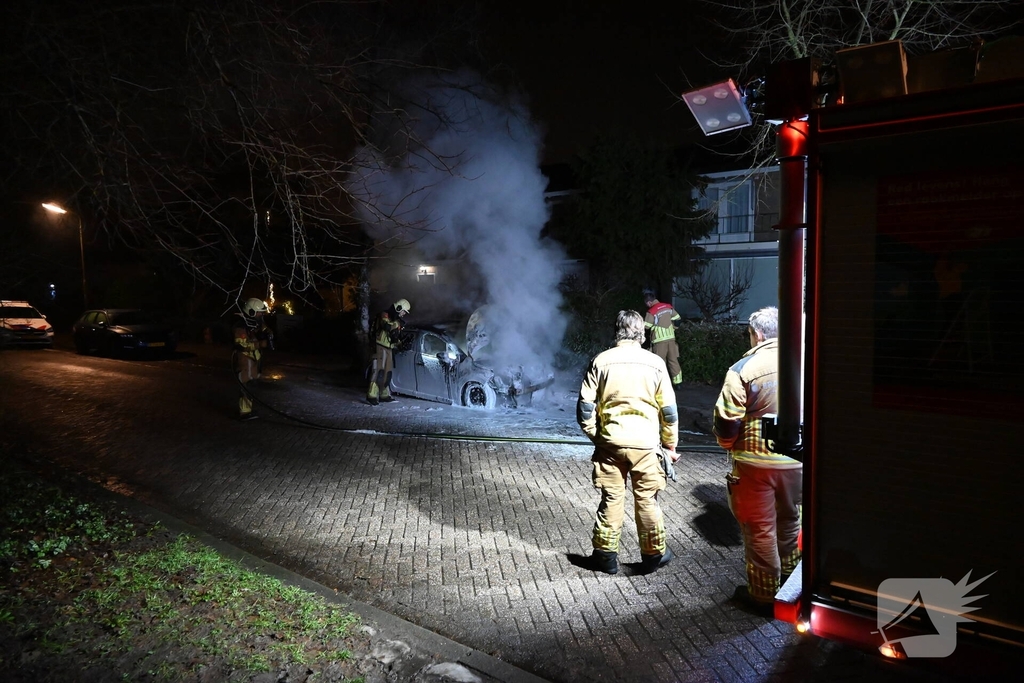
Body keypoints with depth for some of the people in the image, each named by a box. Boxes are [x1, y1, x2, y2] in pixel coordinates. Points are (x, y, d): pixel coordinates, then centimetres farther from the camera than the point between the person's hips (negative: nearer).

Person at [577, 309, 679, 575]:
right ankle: (654, 553, 25)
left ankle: (606, 555, 19)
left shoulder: (601, 361, -2)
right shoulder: (655, 363, -1)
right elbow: (669, 409, 1)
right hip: (645, 443, 0)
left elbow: (585, 405, -3)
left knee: (611, 499, 9)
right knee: (647, 499, 12)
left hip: (610, 442, 0)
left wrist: (594, 434, 11)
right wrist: (670, 443, 12)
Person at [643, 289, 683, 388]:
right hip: (671, 338, 6)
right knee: (673, 360, 10)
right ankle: (677, 382, 13)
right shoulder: (668, 307, 4)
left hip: (660, 341, -6)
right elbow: (678, 319, 10)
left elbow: (646, 326, -10)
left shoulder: (652, 312, -15)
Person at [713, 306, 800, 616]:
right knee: (790, 523, 22)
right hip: (797, 462, 5)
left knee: (760, 529, 10)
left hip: (756, 462, -5)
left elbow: (726, 422, -15)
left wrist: (728, 444, 6)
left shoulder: (744, 368, -16)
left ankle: (764, 595, 23)